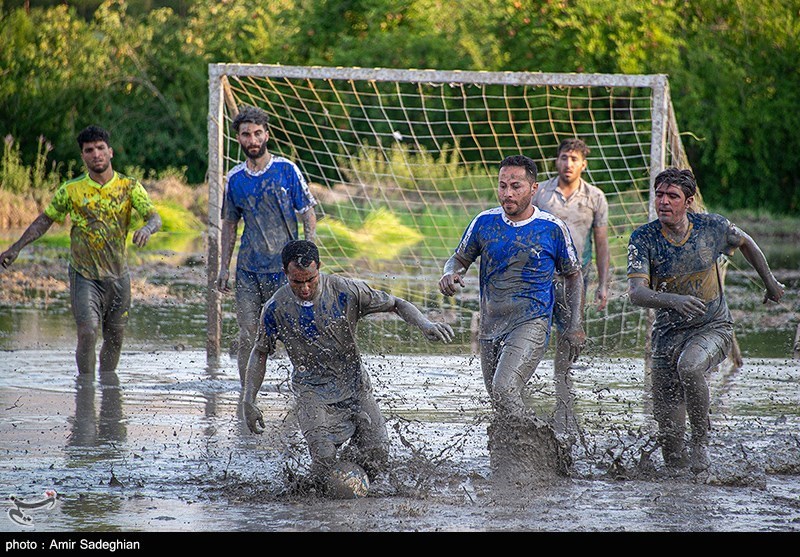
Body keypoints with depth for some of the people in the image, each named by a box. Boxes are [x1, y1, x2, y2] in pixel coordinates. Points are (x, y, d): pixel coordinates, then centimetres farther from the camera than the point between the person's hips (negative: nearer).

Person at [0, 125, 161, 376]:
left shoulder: (129, 186, -1)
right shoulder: (71, 190, -2)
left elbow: (155, 218, -10)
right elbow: (45, 220, 8)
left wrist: (147, 229, -34)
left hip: (118, 275, 2)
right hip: (84, 275, -2)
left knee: (115, 339, 8)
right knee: (88, 333, -16)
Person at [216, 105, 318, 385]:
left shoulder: (287, 170, -2)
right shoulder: (234, 179, 8)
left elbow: (308, 215, 1)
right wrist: (224, 267, 12)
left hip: (285, 267, -3)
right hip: (248, 270, 3)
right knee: (247, 337, -1)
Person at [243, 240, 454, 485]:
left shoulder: (345, 290, -12)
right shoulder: (276, 309, -10)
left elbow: (396, 304, -2)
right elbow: (260, 353, 6)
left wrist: (425, 325, -21)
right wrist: (248, 401, -1)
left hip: (355, 387, 2)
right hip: (313, 393, -2)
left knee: (378, 457, -6)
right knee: (324, 458, -24)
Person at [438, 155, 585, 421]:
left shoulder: (553, 229, -4)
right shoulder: (484, 222, 2)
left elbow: (572, 275, 9)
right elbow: (460, 258, 16)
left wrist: (576, 325, 3)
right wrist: (450, 274, -9)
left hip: (531, 322, -5)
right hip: (491, 326, 5)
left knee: (504, 389, -26)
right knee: (500, 403, 10)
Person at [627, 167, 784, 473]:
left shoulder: (712, 227, -9)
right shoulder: (644, 238, -11)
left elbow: (745, 243, 14)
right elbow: (636, 292, -23)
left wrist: (770, 282, 24)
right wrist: (673, 301, -41)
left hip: (713, 328, -1)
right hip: (669, 333, 1)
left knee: (689, 366, -37)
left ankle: (700, 439, -15)